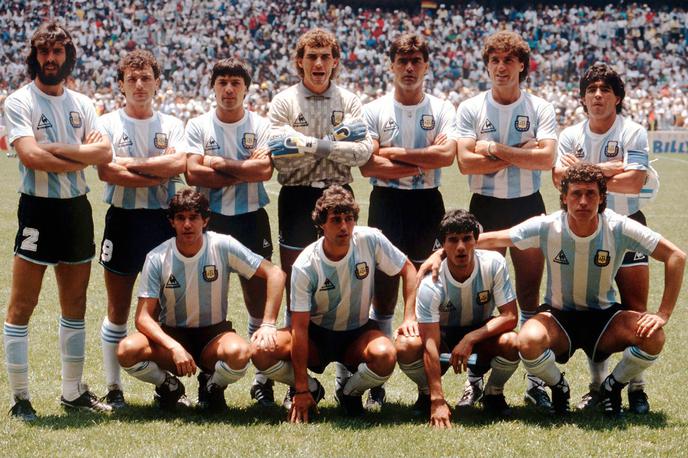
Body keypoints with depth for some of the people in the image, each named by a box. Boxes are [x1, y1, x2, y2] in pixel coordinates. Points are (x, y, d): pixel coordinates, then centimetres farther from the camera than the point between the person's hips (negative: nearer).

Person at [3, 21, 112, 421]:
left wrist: (58, 150, -16)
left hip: (77, 208, 6)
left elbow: (105, 152, -4)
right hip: (39, 208, -6)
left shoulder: (82, 104, 10)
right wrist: (82, 157, -10)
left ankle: (73, 391, 22)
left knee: (76, 305, 12)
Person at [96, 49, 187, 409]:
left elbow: (179, 164, -10)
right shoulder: (108, 124, 3)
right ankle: (113, 387, 9)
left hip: (164, 219, 2)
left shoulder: (171, 125, 9)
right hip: (123, 218, -1)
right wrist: (157, 176, -12)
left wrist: (130, 164, -11)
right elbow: (107, 172, -13)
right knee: (118, 308, 2)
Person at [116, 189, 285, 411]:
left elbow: (275, 274, -9)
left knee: (239, 353, -36)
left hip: (214, 334, 0)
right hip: (171, 335, 1)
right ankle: (169, 386, 3)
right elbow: (143, 317, -14)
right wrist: (175, 348, -31)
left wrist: (268, 324, -19)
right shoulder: (157, 258, -11)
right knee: (127, 351, -30)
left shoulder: (223, 246, -12)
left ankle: (212, 386, 1)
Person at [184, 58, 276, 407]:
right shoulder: (198, 126, 3)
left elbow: (265, 169, -13)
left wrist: (221, 163, -12)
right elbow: (193, 174, -10)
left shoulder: (261, 126, 3)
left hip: (252, 219, 0)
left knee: (258, 297, 1)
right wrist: (243, 174, -11)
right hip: (210, 220, 0)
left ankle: (262, 377, 9)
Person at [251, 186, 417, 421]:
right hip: (317, 335, 0)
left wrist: (409, 317, -14)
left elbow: (408, 270, -1)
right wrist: (301, 390, -21)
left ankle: (350, 392, 0)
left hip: (358, 332, 0)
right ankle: (311, 389, 4)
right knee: (262, 351, -26)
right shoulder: (305, 266, -21)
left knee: (384, 355, -35)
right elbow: (300, 327, -20)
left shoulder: (370, 240, -17)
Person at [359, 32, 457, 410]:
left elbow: (446, 154, -13)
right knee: (383, 292, -2)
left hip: (427, 206, 1)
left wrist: (394, 153, -10)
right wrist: (423, 163, -10)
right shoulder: (374, 111, 4)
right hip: (386, 204, -1)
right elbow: (368, 166, -9)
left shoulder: (442, 110, 6)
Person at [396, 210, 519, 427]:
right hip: (443, 337, -1)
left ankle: (493, 393, -1)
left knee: (510, 342, -33)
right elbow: (430, 344, -32)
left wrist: (470, 339, -32)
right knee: (405, 346, -32)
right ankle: (427, 393, 1)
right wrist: (437, 401, -38)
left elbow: (510, 317, -21)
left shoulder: (493, 264, -22)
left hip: (482, 335, 1)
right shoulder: (431, 283, -27)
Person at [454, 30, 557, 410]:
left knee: (529, 296, 4)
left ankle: (535, 381, 9)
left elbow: (546, 159, -13)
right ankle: (475, 378, 10)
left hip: (528, 207, 0)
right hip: (485, 207, 0)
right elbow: (465, 162, -11)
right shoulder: (470, 109, 1)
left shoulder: (540, 109, 1)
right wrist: (520, 154, -13)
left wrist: (496, 149, -14)